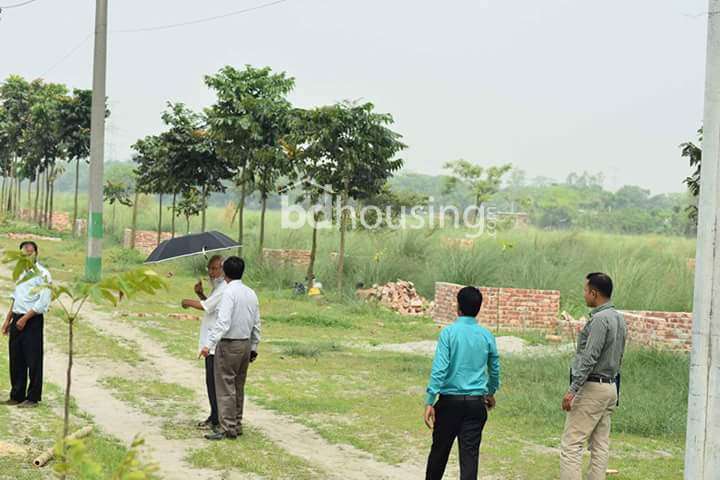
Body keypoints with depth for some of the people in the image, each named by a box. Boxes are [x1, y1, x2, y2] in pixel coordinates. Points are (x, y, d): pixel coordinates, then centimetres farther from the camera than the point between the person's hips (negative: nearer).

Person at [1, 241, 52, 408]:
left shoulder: (42, 274, -11)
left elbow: (43, 302, -16)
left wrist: (25, 319, -17)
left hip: (32, 321, -7)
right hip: (17, 320, 7)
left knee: (33, 361, -1)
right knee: (16, 360, 11)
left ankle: (33, 398, 8)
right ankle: (17, 396, 21)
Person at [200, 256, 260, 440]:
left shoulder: (229, 292, -14)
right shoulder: (251, 293, 9)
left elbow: (223, 322, -23)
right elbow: (256, 324, 13)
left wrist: (209, 344, -25)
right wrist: (254, 347, 19)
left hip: (229, 344, -8)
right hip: (246, 343, 8)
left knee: (225, 387, -3)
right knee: (238, 387, 15)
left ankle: (228, 428, -3)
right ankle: (237, 425, 22)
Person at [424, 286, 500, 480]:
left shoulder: (449, 332, -7)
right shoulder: (487, 335, 3)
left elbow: (439, 369, -15)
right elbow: (494, 370, 14)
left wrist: (430, 402, -13)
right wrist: (490, 393, 33)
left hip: (450, 400, -2)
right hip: (476, 403, 2)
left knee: (439, 449, 14)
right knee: (470, 454, 1)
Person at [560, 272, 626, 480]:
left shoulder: (600, 319, -16)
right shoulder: (619, 318, 14)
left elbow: (589, 358, -22)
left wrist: (573, 389, -23)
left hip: (592, 387, -10)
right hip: (611, 387, 10)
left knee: (571, 444, -10)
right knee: (600, 444, 10)